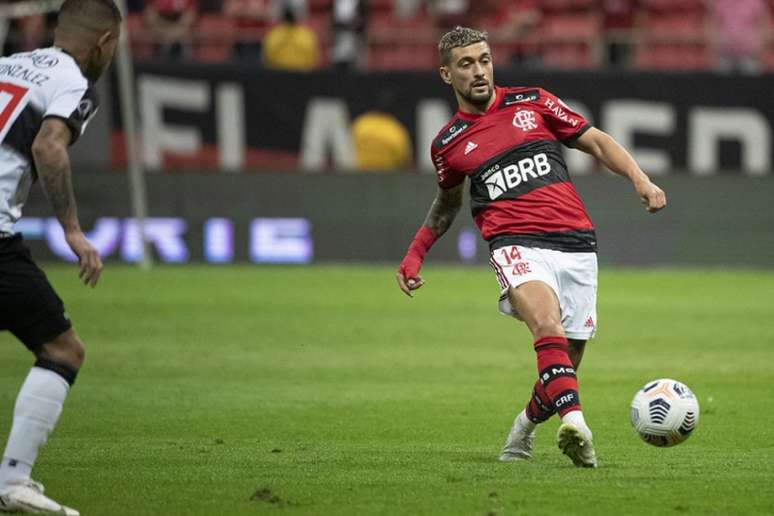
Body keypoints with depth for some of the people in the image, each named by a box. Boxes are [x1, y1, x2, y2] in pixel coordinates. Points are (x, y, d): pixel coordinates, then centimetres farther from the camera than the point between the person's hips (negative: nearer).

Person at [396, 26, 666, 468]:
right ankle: (574, 422, -51)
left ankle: (526, 427, 34)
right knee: (547, 324, -32)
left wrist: (640, 179, 0)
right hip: (517, 244, -2)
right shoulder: (449, 143, 13)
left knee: (567, 361, 4)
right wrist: (415, 256, 24)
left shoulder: (532, 102, 11)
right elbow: (448, 200, 32)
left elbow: (596, 142, 15)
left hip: (575, 244, 2)